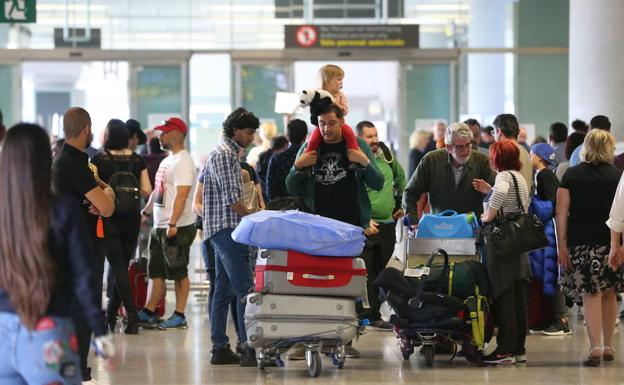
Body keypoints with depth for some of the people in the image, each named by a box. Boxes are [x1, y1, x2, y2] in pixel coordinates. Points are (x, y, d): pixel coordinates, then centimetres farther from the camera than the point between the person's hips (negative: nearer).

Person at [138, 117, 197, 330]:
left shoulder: (183, 162, -14)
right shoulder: (167, 161, 17)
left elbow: (181, 195, -23)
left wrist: (173, 223, -29)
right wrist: (145, 212, 26)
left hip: (178, 227, -10)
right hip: (159, 226, 10)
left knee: (179, 273, -3)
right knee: (156, 272, 11)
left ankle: (179, 316, 1)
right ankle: (148, 313, 15)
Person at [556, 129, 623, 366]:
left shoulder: (571, 175, 2)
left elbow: (561, 213, -2)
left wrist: (562, 245, 0)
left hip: (581, 241, -1)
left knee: (590, 294, -1)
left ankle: (595, 347, -13)